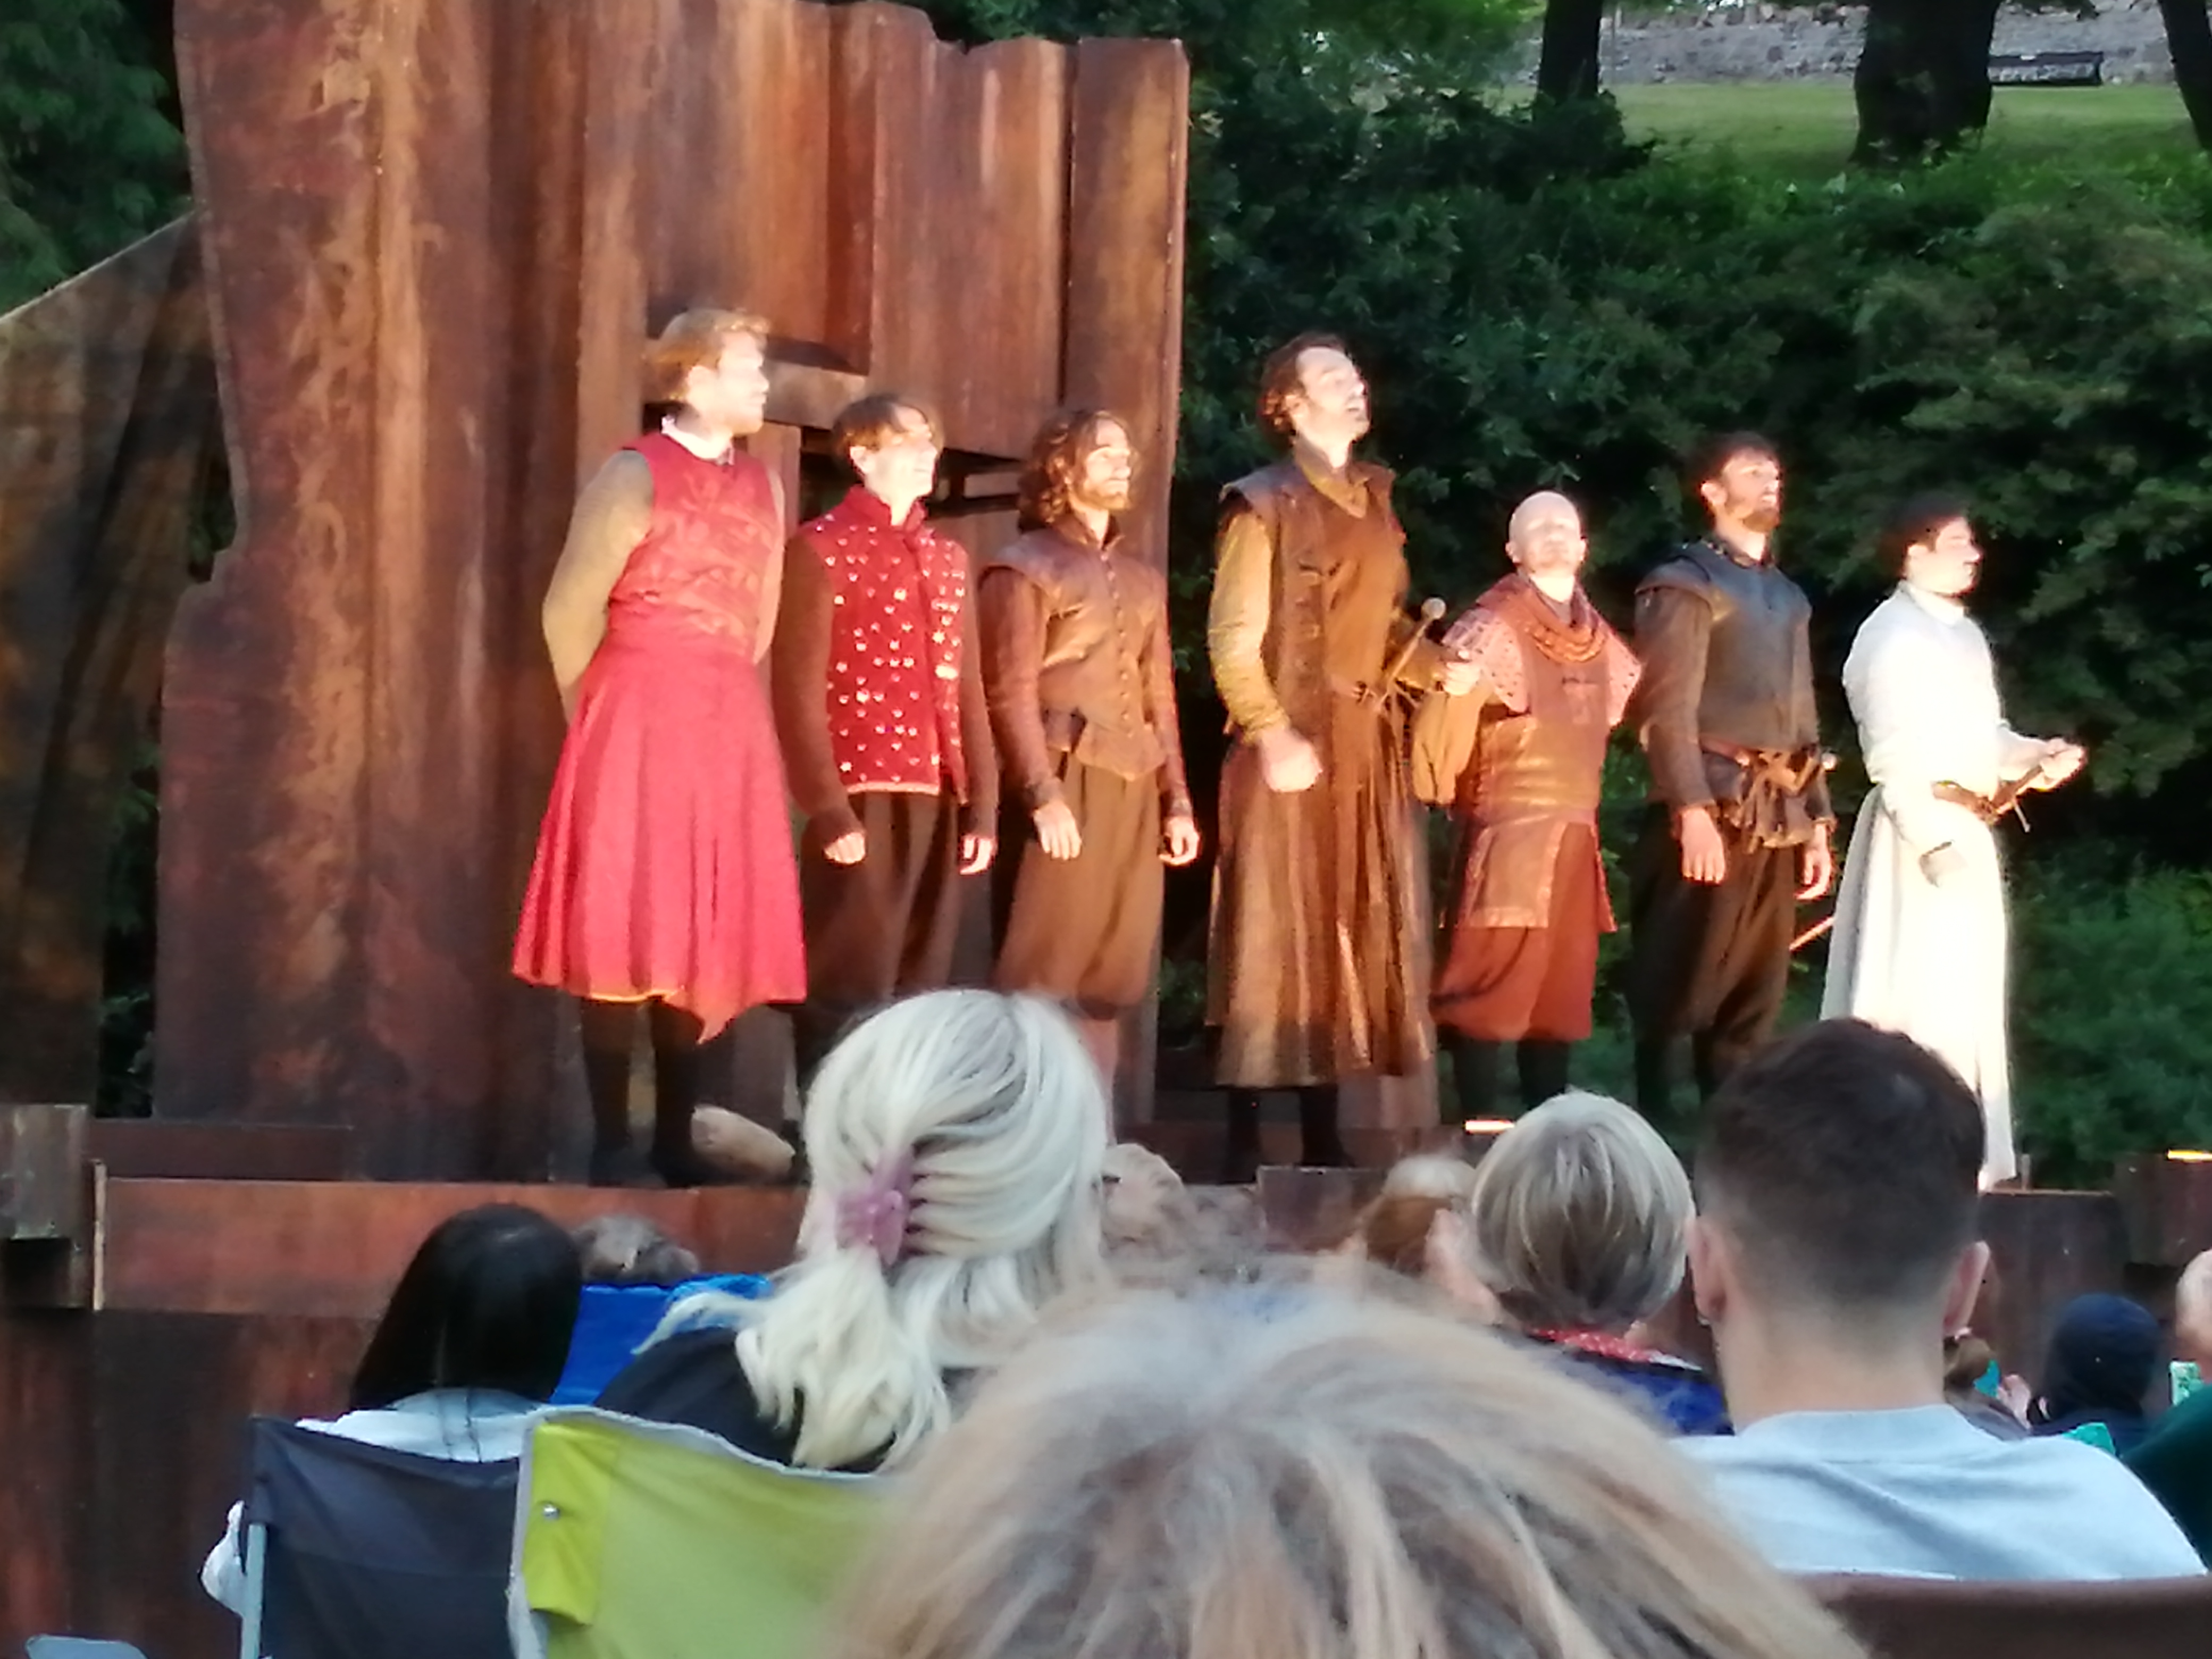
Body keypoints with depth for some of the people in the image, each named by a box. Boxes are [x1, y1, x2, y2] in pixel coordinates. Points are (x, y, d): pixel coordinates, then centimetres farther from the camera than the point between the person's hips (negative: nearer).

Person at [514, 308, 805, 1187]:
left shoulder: (762, 486, 13)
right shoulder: (634, 477, -6)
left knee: (704, 927, 4)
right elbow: (570, 613, -4)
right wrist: (603, 718, 6)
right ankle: (610, 1144, -5)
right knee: (623, 925, -7)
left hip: (728, 732, 6)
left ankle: (675, 1138, 9)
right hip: (636, 726, -6)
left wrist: (718, 705, 16)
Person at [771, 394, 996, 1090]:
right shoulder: (821, 548, -1)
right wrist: (828, 810, -14)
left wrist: (983, 808, 9)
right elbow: (799, 694, -7)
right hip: (863, 802, -6)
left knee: (919, 997, 8)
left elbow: (968, 692, 17)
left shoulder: (948, 558, 19)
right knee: (849, 997, -5)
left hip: (940, 806, 6)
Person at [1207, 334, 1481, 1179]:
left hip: (1369, 751, 7)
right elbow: (1233, 643, -12)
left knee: (1354, 939, 8)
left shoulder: (1374, 501, 15)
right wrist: (1272, 736, -21)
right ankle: (1245, 1149, -2)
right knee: (1274, 941, -5)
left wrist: (1438, 669, 2)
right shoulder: (1264, 505, -7)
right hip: (1292, 748, -7)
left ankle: (1324, 1142, 14)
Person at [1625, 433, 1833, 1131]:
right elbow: (1668, 709, -11)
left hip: (1778, 820, 7)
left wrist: (1817, 823, 16)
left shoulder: (1788, 596, 22)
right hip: (1713, 810, -7)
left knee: (1753, 1000, 6)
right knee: (1677, 989, -6)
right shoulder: (1687, 583, -2)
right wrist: (1694, 812, -19)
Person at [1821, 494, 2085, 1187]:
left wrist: (2035, 757, 1)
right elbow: (1894, 755, -20)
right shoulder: (1893, 636, -14)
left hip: (1969, 832, 10)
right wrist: (1935, 839, -25)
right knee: (1917, 996, -8)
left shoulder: (1963, 634, 15)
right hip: (1918, 832, -10)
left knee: (1967, 994, 14)